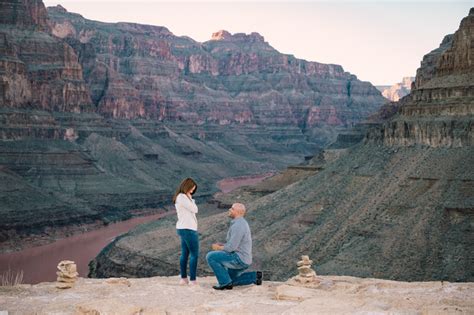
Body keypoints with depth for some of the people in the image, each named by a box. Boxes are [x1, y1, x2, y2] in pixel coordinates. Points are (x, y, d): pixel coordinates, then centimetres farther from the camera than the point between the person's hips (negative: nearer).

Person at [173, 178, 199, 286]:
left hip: (183, 228, 11)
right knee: (194, 254, -7)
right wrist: (190, 198, -4)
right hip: (188, 229, -11)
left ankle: (183, 278, 17)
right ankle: (192, 280, -7)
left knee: (185, 253, 13)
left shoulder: (179, 197, 15)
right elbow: (194, 209, -12)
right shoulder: (182, 197, -16)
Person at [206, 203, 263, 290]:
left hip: (239, 259, -10)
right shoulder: (241, 223, 15)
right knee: (230, 280, 24)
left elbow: (231, 247, -23)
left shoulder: (238, 225, -19)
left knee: (210, 256, -13)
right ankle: (254, 276, 15)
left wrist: (218, 248, -5)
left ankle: (225, 283, -7)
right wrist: (222, 245, 12)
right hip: (244, 260, 10)